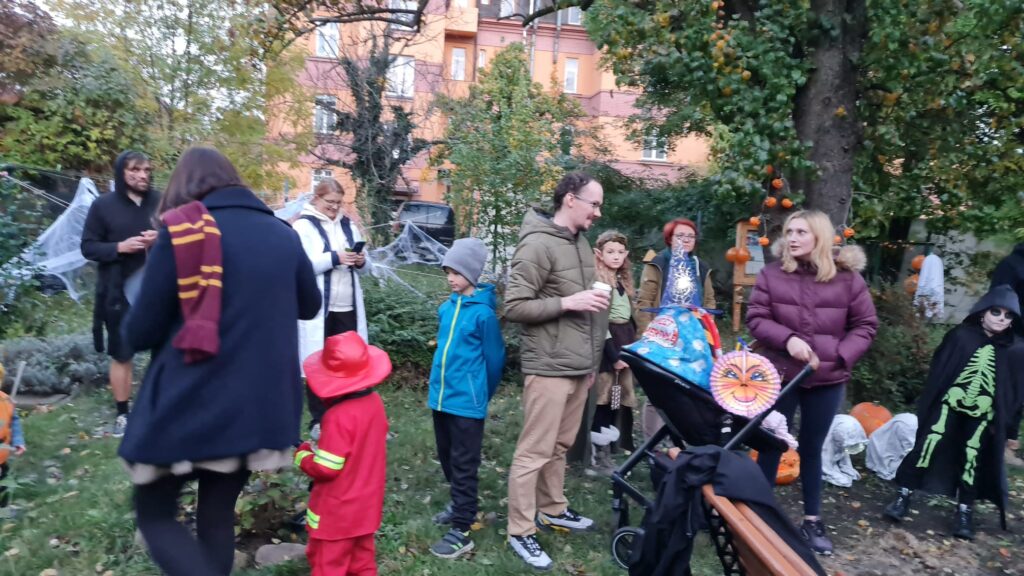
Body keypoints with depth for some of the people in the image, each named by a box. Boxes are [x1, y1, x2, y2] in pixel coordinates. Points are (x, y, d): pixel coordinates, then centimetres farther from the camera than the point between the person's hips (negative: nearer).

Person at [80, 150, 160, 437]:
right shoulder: (103, 205, 2)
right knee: (121, 354, 9)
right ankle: (122, 414, 23)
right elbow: (88, 247, 3)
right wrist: (119, 247, -15)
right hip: (119, 293, 0)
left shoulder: (161, 203, 3)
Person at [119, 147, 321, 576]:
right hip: (260, 405, 5)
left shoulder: (181, 232, -9)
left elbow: (140, 332, -6)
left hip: (190, 403, -4)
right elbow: (309, 306, 18)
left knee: (155, 513, 14)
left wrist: (131, 334, 16)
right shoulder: (282, 234, 5)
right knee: (218, 514, 19)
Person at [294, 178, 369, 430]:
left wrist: (361, 262, -3)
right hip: (318, 309, -5)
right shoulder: (303, 226, -1)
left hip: (347, 307, 5)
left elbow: (363, 269, 19)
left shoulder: (348, 225, 16)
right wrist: (334, 258, -20)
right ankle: (318, 421, 14)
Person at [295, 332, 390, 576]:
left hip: (337, 513, -7)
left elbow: (325, 468, -25)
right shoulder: (375, 402, -5)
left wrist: (302, 454, -7)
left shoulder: (339, 416, -28)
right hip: (366, 507, 7)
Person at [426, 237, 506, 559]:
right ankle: (461, 505, 41)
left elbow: (494, 359, -7)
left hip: (466, 401, -7)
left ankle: (461, 532, 14)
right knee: (447, 459, 21)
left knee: (463, 466, 3)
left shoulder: (483, 312, -16)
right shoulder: (447, 306, 4)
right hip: (441, 396, 7)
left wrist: (480, 394, 6)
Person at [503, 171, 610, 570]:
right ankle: (521, 531, 15)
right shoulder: (538, 244, -14)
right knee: (534, 452, 1)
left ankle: (553, 510, 35)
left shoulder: (580, 242, 13)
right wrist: (567, 302, -20)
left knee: (560, 445, 19)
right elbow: (514, 306, -17)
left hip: (578, 366, 8)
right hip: (549, 367, -8)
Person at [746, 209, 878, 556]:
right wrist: (787, 338, -20)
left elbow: (866, 325, 1)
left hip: (827, 380, 1)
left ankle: (812, 521, 28)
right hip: (779, 375, 0)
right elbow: (755, 318, -4)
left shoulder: (847, 277, -3)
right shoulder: (772, 274, -4)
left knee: (812, 449, 14)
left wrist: (839, 357, -12)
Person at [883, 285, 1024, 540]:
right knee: (928, 445, -1)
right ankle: (905, 495, 9)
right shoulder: (961, 335, -5)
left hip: (983, 415, 1)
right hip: (949, 404, -1)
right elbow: (937, 371, -2)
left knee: (973, 458, 9)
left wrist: (1003, 419, 0)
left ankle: (964, 510, 22)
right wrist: (926, 404, -4)